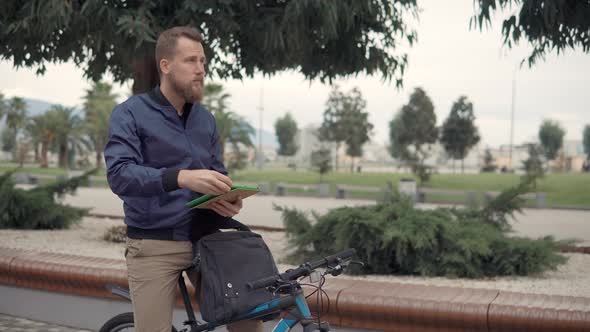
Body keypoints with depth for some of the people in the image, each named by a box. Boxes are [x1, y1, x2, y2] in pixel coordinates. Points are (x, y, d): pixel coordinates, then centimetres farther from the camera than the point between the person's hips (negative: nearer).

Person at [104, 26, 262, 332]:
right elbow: (119, 175, -19)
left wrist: (228, 202, -7)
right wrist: (181, 177, -33)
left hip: (204, 241, 4)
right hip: (153, 247, -4)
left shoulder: (205, 118, 12)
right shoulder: (130, 114, -5)